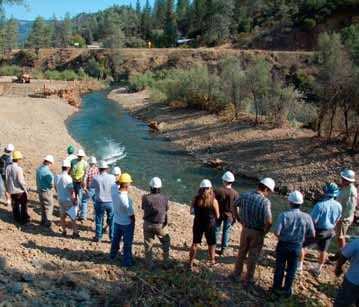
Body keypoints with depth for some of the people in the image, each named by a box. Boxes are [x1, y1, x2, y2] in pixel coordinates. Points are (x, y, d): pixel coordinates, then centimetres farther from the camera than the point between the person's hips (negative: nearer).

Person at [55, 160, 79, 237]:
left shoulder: (57, 177, -1)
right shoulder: (68, 178, -22)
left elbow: (56, 187, 13)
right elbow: (71, 191, -21)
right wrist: (74, 200, -12)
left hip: (60, 199, 6)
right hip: (68, 200, -6)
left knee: (62, 215, 17)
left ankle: (64, 231, 26)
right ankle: (75, 232, 13)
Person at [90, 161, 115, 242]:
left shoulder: (95, 178, -13)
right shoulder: (111, 177, -13)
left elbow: (91, 187, 5)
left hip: (99, 203, 0)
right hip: (110, 202, 0)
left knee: (99, 220, 15)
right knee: (112, 220, 15)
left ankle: (98, 237, 28)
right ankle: (112, 237, 25)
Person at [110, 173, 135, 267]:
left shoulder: (114, 191, -17)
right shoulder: (126, 199, -33)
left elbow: (116, 184, 10)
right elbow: (131, 215, -21)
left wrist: (120, 180, -7)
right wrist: (133, 223, -4)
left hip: (116, 221, 7)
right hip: (127, 223, -7)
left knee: (115, 239, 28)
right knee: (127, 243, 12)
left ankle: (112, 255, 48)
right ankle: (127, 261, 26)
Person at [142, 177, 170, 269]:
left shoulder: (145, 198, -14)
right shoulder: (164, 198, -14)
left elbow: (144, 209, 0)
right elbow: (166, 210, -1)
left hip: (148, 224, 1)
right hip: (160, 225, -1)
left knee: (148, 244, 14)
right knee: (166, 242, 22)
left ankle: (149, 265, 23)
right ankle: (166, 261, 30)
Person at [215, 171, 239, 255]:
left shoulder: (218, 191, -16)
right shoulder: (235, 193, -14)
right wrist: (234, 217, 6)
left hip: (219, 214, 0)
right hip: (229, 215, 0)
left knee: (217, 230, 17)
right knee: (227, 231, 14)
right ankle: (223, 249, 20)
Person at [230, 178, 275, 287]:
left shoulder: (245, 195, -8)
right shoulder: (265, 201, -24)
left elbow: (234, 206, 6)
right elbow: (268, 221, -33)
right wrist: (264, 232, -14)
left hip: (245, 229, 4)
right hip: (257, 232, -4)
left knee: (241, 252, 24)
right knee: (253, 256, 14)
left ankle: (236, 274, 40)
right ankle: (248, 280, 28)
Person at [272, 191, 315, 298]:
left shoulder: (284, 215, -22)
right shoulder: (306, 217, -15)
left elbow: (276, 232, -24)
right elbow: (312, 234, -7)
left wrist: (282, 236, -2)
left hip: (283, 245, -1)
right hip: (297, 246, 2)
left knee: (279, 267, 18)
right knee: (291, 270, 19)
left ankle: (277, 288, 32)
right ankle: (287, 290, 33)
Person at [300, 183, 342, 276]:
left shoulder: (320, 205, -30)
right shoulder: (338, 206, -10)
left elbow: (313, 221, -24)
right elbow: (337, 220, 6)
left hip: (318, 231, -5)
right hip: (329, 231, 6)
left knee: (301, 245, 12)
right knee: (323, 250, 22)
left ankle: (300, 266, 19)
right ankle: (318, 269, 37)